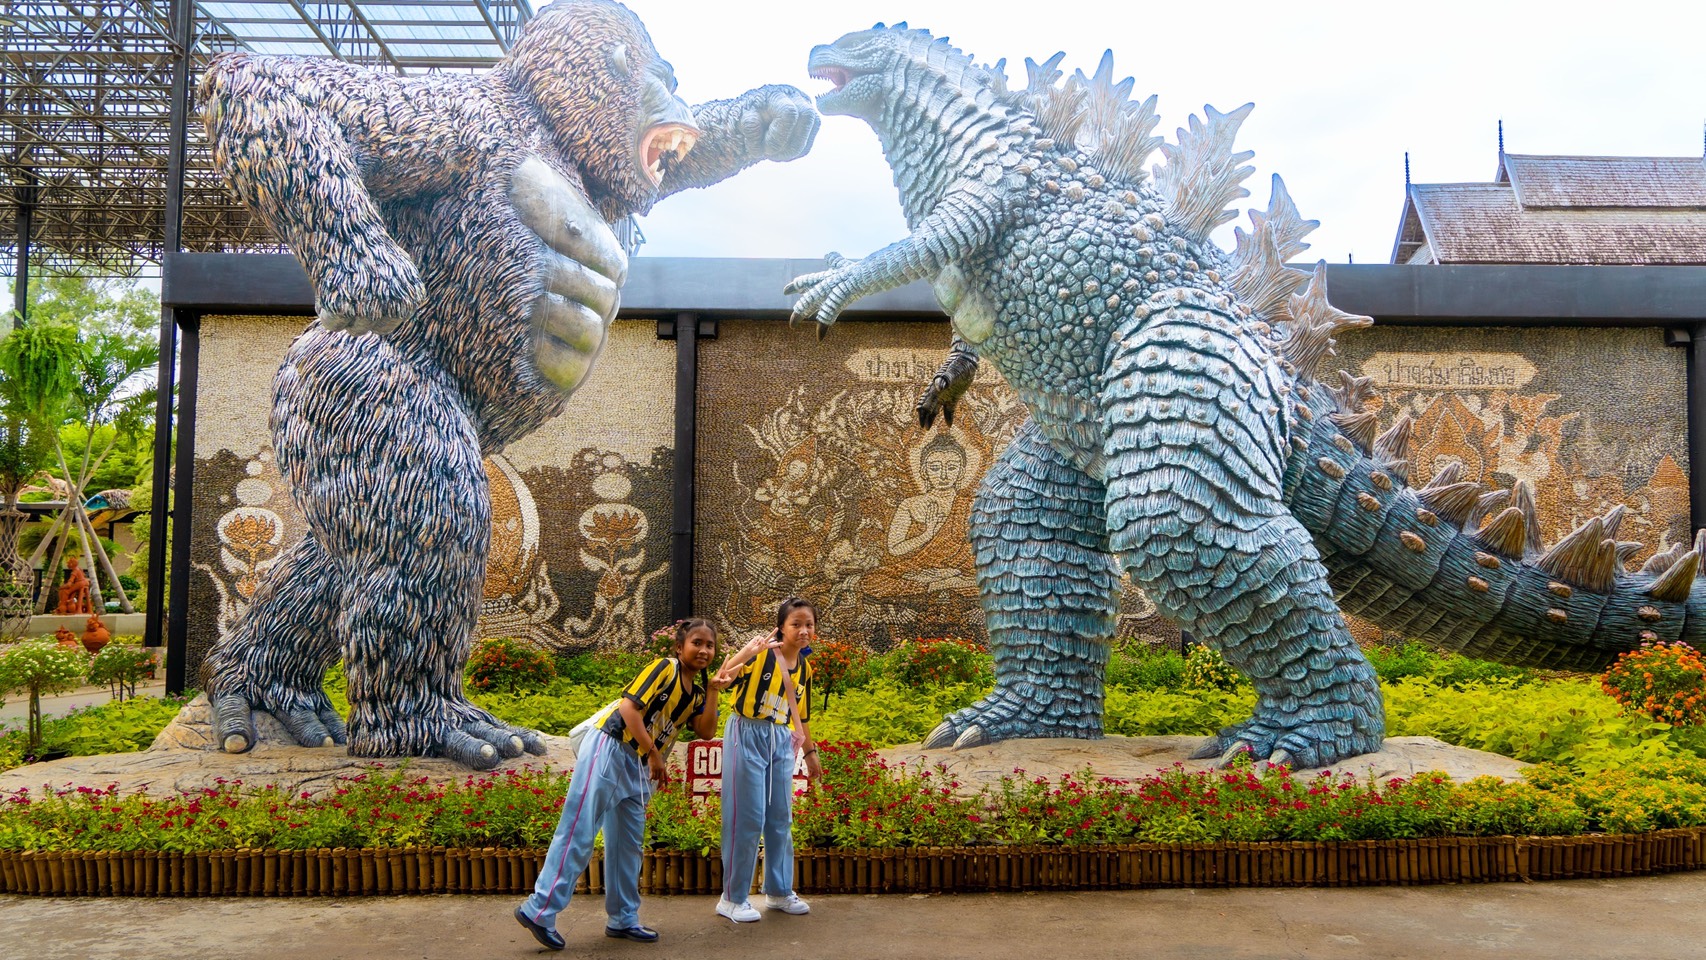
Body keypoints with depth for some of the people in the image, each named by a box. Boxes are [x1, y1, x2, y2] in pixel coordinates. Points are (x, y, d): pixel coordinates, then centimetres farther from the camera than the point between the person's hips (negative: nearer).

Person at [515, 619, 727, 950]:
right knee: (579, 834, -8)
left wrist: (713, 691, -5)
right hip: (608, 750, -9)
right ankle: (539, 910, -3)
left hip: (637, 768, 9)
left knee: (628, 843, 13)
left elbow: (706, 731, 2)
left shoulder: (696, 691, 14)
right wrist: (654, 755, -17)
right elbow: (629, 707, -18)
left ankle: (623, 919, 22)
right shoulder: (665, 668, -9)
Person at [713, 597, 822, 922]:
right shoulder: (761, 651, -13)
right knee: (747, 819, -2)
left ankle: (779, 891, 28)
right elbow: (722, 679, -25)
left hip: (781, 742, 7)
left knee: (781, 819, 13)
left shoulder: (804, 668, 9)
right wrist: (745, 653, -43)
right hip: (747, 736, -7)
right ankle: (732, 898, 11)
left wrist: (810, 751, 25)